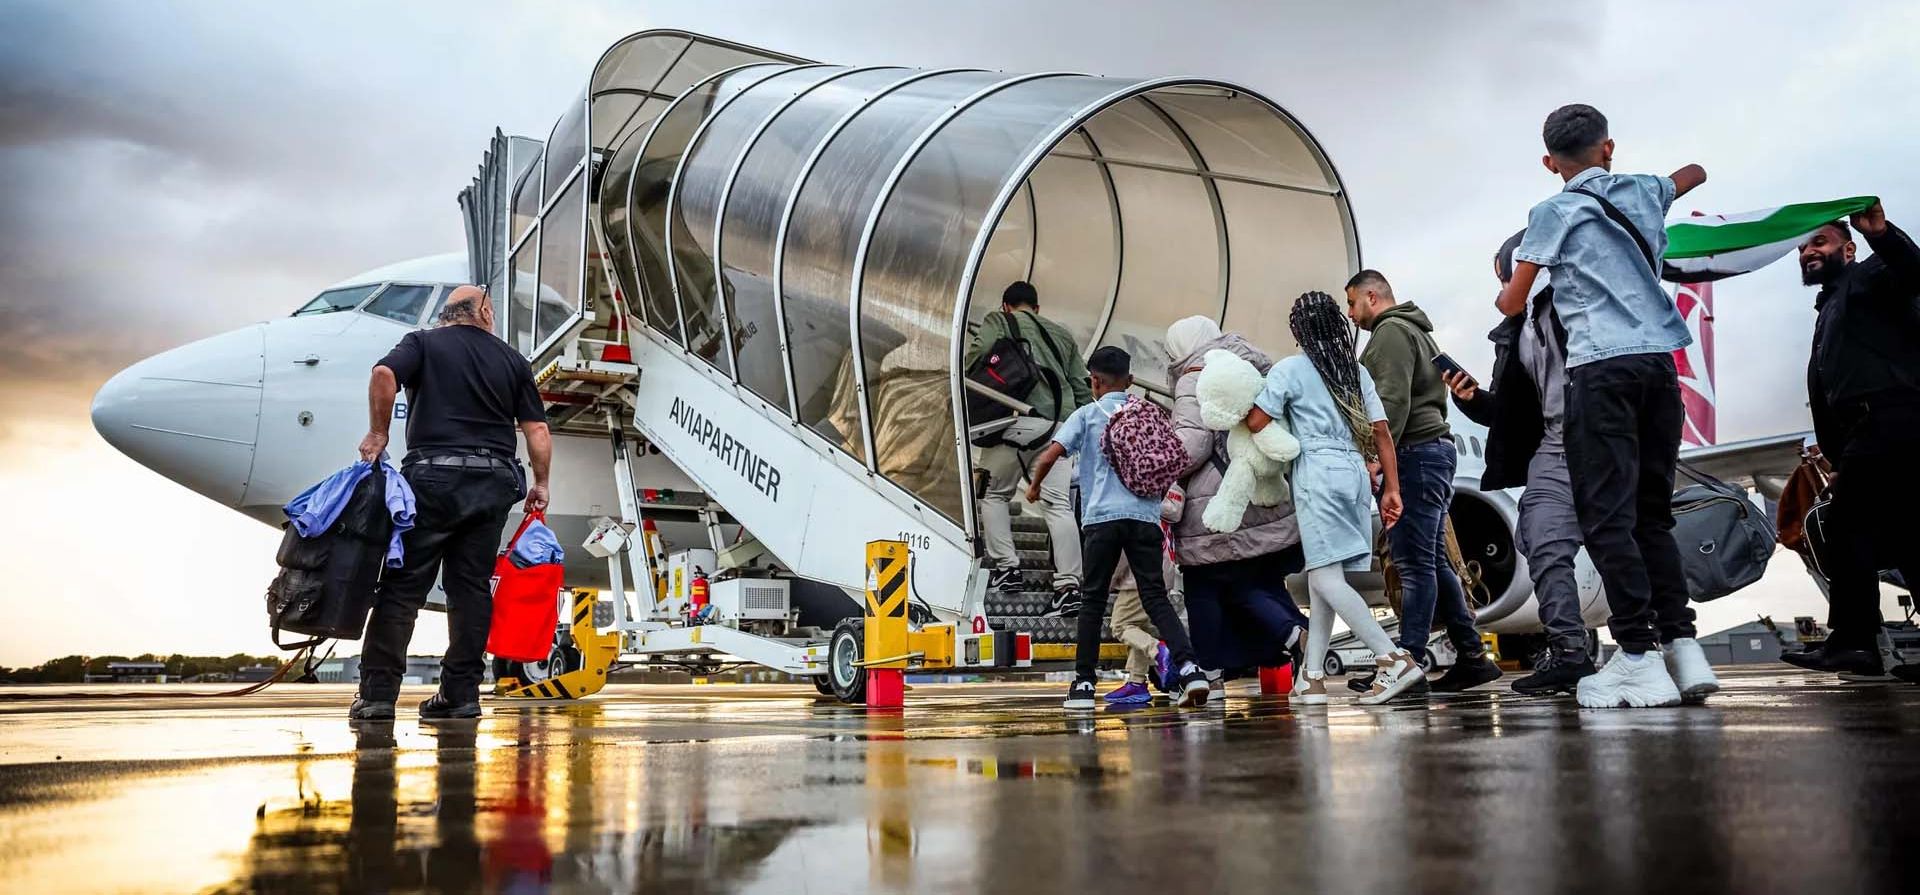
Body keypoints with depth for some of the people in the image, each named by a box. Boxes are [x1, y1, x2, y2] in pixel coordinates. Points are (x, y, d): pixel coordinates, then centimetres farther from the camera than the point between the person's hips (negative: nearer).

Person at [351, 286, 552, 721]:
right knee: (471, 587, 7)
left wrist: (378, 432, -2)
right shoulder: (512, 361, 15)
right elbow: (537, 430, 9)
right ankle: (461, 693, 6)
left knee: (403, 584, 1)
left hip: (433, 476, -2)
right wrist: (540, 483, 18)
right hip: (493, 482, 2)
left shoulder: (423, 343, 9)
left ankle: (378, 691, -2)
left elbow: (384, 374, -12)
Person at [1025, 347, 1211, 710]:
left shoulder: (1087, 414, 7)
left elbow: (1050, 455, -3)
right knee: (1156, 597, 3)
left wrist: (1034, 486, 14)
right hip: (1145, 515, 2)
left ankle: (1083, 683, 9)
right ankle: (1188, 667, -15)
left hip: (1102, 517, -2)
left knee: (1093, 600, 8)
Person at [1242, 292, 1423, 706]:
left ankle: (1393, 660, -18)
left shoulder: (1290, 369, -1)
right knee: (1321, 577, 9)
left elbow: (1256, 423, -9)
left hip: (1318, 474, -7)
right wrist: (1391, 487, 11)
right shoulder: (1357, 371, 15)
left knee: (1326, 578, -8)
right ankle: (1312, 676, 9)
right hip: (1356, 473, 7)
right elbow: (1381, 432, 10)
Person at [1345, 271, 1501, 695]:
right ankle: (1472, 657, 11)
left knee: (1414, 564, -11)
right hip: (1437, 448, 10)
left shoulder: (1391, 331, -5)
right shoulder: (1417, 331, 27)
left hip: (1414, 453, -10)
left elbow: (1393, 400, -18)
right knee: (1433, 562, 10)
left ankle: (1408, 667, -11)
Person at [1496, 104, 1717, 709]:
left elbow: (1512, 304, 4)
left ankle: (1640, 657, -12)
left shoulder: (1554, 212, 2)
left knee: (1607, 515, -7)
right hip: (1659, 362, 6)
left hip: (1601, 368, -5)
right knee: (1652, 512, 11)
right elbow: (1695, 173, 42)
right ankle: (1682, 645, 5)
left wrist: (1503, 291, 25)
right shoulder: (1643, 191, 17)